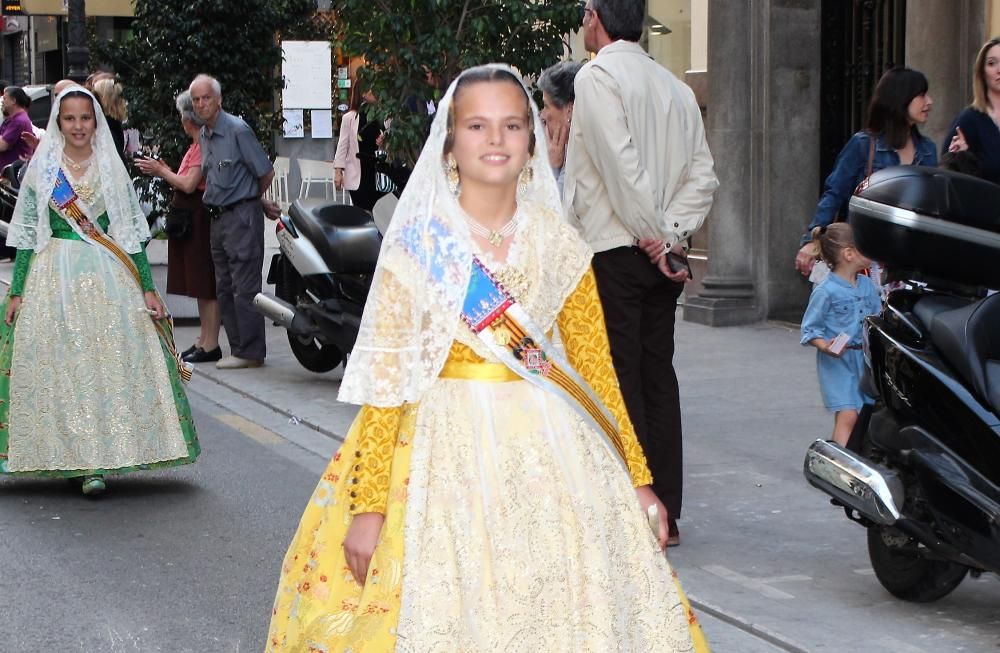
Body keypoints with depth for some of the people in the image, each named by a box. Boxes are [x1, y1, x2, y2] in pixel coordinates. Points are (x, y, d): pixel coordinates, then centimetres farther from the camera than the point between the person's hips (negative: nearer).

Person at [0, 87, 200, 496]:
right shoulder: (41, 170, 7)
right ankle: (75, 459, 1)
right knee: (60, 366, -5)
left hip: (107, 278, 1)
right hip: (54, 278, 0)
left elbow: (131, 233, 8)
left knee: (110, 364, -7)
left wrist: (148, 288, 3)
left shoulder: (112, 169, 9)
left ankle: (94, 462, -3)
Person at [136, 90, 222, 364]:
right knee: (200, 284, 14)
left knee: (205, 284, -6)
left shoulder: (203, 144, -15)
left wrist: (162, 171, -7)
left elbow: (189, 184, -19)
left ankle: (210, 345, -3)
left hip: (199, 216, -11)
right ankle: (204, 340, 21)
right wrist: (164, 171, 13)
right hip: (190, 217, 11)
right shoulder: (197, 144, 16)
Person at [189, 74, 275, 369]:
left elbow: (266, 173, -8)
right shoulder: (203, 136, 13)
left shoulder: (237, 130, -11)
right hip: (218, 219, 9)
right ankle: (238, 348, 16)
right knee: (224, 288, 10)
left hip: (242, 215, -9)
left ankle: (250, 351, -4)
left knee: (245, 287, -7)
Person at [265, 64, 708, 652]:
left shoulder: (556, 242, 5)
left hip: (545, 447, 3)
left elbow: (597, 365, 8)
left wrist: (637, 478, 6)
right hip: (445, 445, -3)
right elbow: (384, 376, -8)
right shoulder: (418, 242, -5)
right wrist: (368, 504, -14)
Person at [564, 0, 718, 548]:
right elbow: (703, 173, 6)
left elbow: (622, 166, -18)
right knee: (658, 376, 10)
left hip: (613, 251, -7)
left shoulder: (596, 76, -8)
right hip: (661, 257, 7)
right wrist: (673, 232, -3)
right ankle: (666, 511, 15)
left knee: (619, 380, -4)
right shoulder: (674, 86, 14)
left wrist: (656, 238, -13)